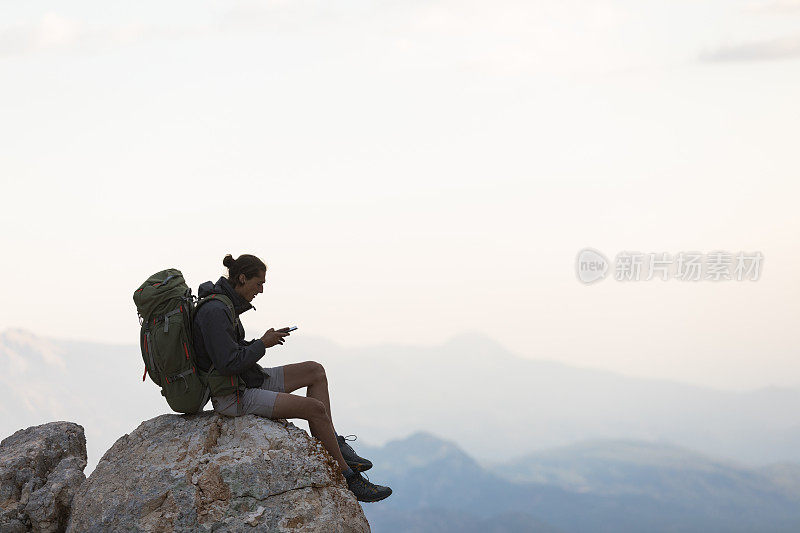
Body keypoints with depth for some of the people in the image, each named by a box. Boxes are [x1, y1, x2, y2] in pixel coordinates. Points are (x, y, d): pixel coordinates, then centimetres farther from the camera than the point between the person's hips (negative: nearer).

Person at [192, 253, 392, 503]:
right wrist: (262, 344, -12)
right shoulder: (215, 311, -22)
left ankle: (332, 444, 5)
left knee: (315, 370, 8)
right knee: (316, 408, -17)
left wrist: (263, 341, 4)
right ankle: (349, 478, -3)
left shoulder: (223, 304, 9)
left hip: (245, 382, 11)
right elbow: (228, 364, -25)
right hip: (233, 397, -11)